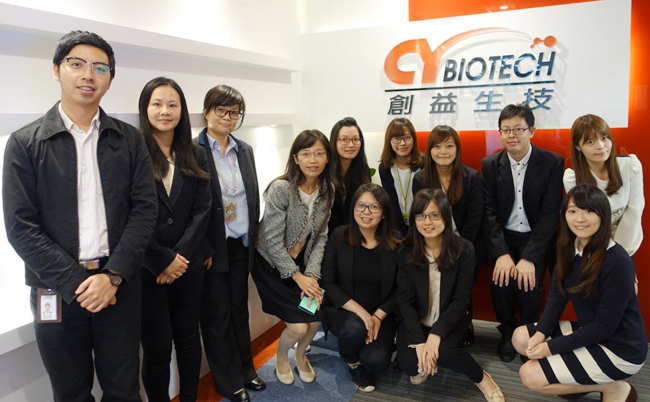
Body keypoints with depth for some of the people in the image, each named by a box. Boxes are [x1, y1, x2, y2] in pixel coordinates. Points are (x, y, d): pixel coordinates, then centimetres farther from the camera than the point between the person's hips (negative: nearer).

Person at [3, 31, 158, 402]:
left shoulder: (129, 139, 3)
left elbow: (144, 210, -2)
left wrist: (113, 276, -12)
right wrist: (76, 284, -12)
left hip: (120, 286, 1)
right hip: (56, 292, -1)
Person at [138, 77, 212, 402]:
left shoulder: (195, 156, 7)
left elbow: (202, 210, 2)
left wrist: (181, 256, -9)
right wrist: (162, 260, -12)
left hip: (188, 265, 4)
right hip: (146, 269, -3)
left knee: (188, 338, 15)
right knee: (157, 347, 5)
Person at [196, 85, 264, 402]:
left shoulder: (245, 150, 9)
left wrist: (252, 238, 6)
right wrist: (205, 251, -14)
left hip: (242, 245, 5)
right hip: (211, 248, -5)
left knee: (239, 310, 17)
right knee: (217, 314, 9)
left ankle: (245, 370, 33)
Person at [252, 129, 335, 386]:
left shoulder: (327, 190, -5)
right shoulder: (281, 188, -24)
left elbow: (321, 236, -3)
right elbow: (272, 240, -22)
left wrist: (311, 275, -14)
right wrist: (298, 277, -18)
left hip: (300, 262, 5)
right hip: (271, 264, -5)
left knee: (316, 319, -1)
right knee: (298, 326, -10)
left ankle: (300, 354, 35)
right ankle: (281, 357, 27)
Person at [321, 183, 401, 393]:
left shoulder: (395, 244, -6)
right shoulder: (339, 236, -9)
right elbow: (328, 283, -10)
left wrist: (378, 316, -14)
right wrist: (360, 311, -20)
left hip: (381, 314, 1)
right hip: (343, 311, 0)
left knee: (376, 361, -22)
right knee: (355, 328, -34)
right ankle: (352, 362, 4)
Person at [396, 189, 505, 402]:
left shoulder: (463, 249, -13)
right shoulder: (405, 252, -10)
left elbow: (461, 299, -12)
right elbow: (405, 300, -10)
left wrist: (436, 333, -25)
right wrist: (419, 341, -21)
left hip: (449, 319, -1)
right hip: (416, 320, 1)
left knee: (445, 351, -31)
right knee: (409, 364, -22)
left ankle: (481, 377, 0)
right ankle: (424, 364, 15)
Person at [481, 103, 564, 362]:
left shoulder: (553, 163, -7)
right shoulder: (490, 164, 0)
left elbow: (550, 214, -12)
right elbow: (489, 212, -5)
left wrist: (529, 258, -21)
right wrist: (502, 253, -18)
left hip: (537, 239, -1)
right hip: (503, 238, 2)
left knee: (527, 283, -24)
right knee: (500, 280, -22)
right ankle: (508, 332, 8)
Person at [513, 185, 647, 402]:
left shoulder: (617, 262, -26)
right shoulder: (569, 248, -2)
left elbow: (605, 326, -23)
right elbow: (557, 296, 0)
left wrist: (552, 347, -19)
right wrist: (541, 333, -16)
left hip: (619, 349, -8)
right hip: (588, 332, 8)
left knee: (530, 375, -13)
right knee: (521, 337, -1)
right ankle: (582, 381, 8)